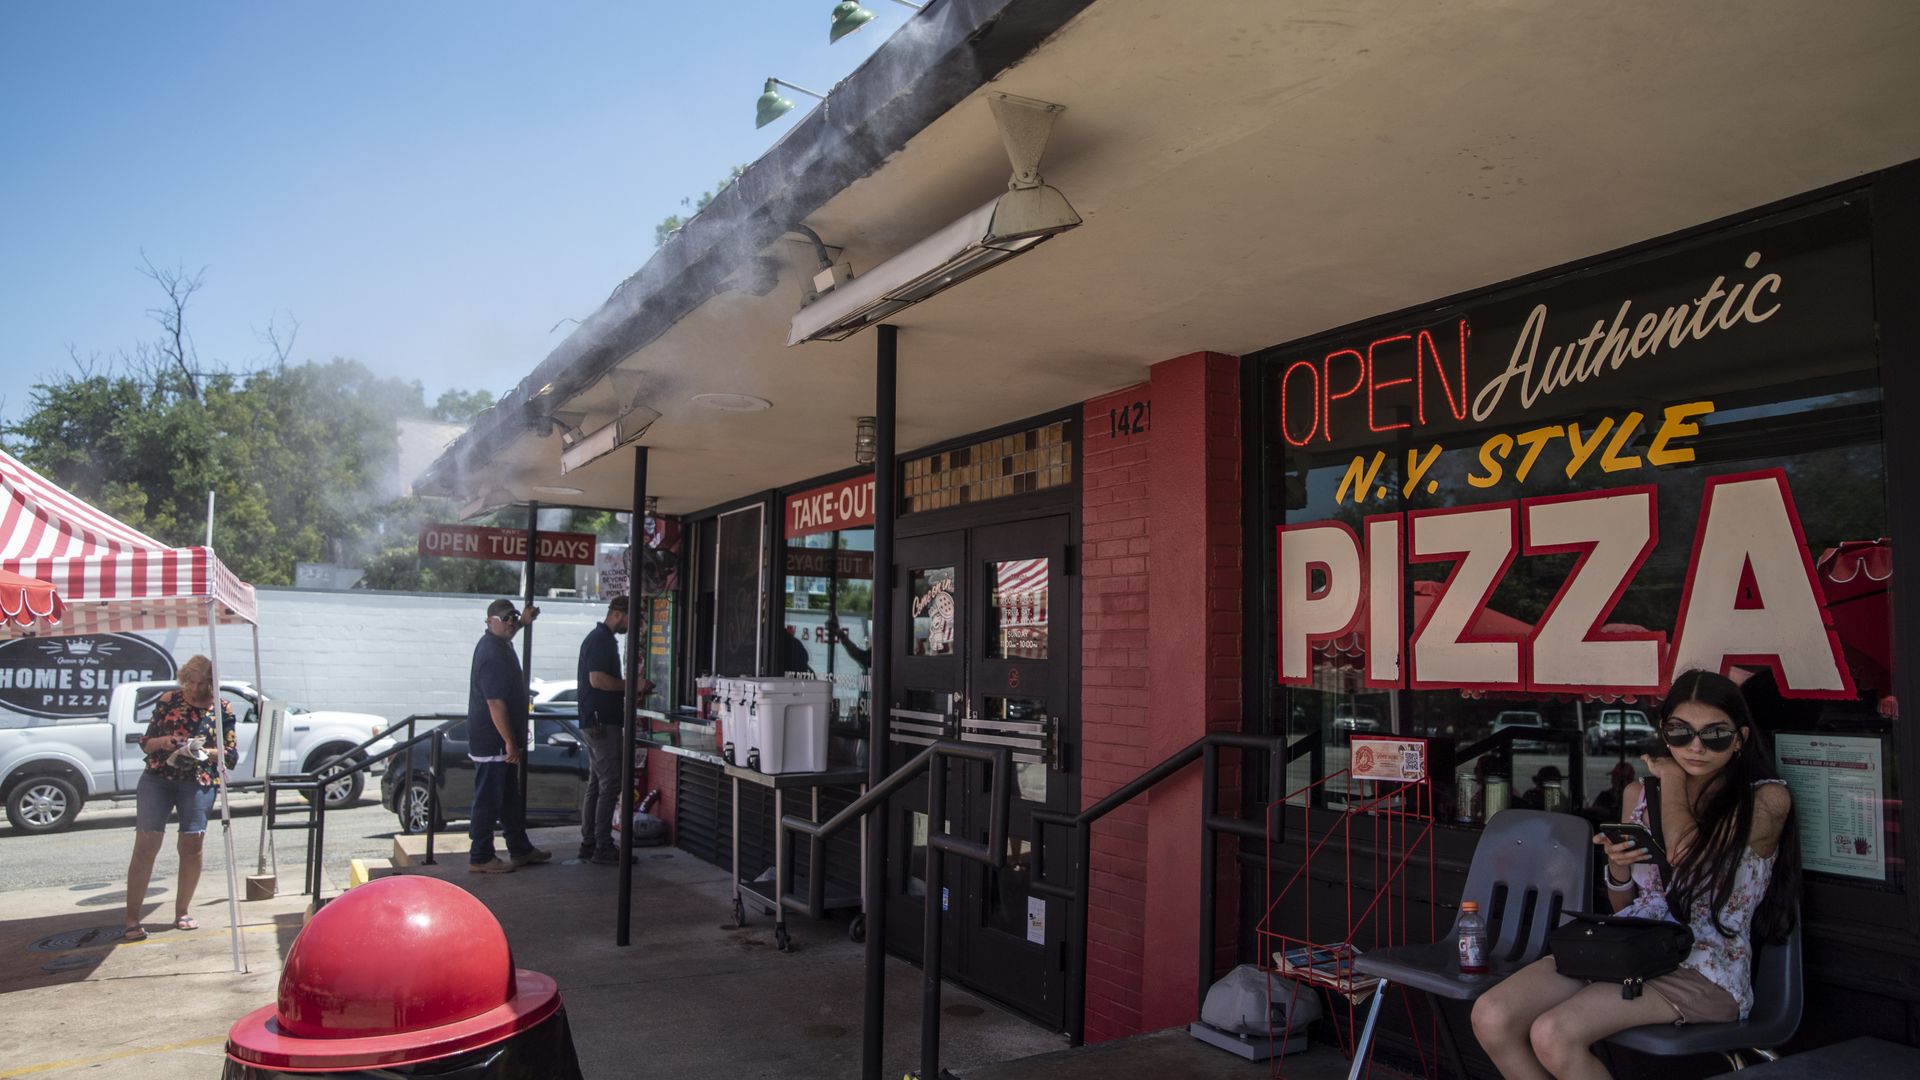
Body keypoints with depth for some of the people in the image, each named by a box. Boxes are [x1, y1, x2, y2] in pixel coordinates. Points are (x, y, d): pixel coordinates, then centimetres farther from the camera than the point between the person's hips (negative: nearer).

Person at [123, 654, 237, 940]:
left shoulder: (222, 709, 3)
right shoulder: (168, 701, 6)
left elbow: (232, 755, 2)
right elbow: (145, 742, 12)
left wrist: (203, 752, -15)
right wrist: (160, 742, -10)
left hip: (199, 782, 0)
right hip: (157, 778, 0)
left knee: (192, 844, -2)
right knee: (145, 845, -6)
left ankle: (181, 913, 14)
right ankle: (132, 919, -3)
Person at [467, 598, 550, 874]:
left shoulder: (498, 644, 9)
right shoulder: (493, 655, -22)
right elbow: (495, 703, -25)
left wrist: (524, 621, 36)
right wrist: (510, 743, -24)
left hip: (499, 740, 10)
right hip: (492, 741, -10)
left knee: (510, 799, 17)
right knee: (488, 800, -1)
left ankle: (520, 850, 27)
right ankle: (480, 858, 8)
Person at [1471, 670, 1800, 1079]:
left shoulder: (1766, 798, -3)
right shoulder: (1638, 793, 12)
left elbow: (1687, 862, -17)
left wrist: (1672, 780, -1)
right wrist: (1617, 866, -4)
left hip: (1704, 971, -5)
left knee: (1553, 1034, -28)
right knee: (1490, 1018, -18)